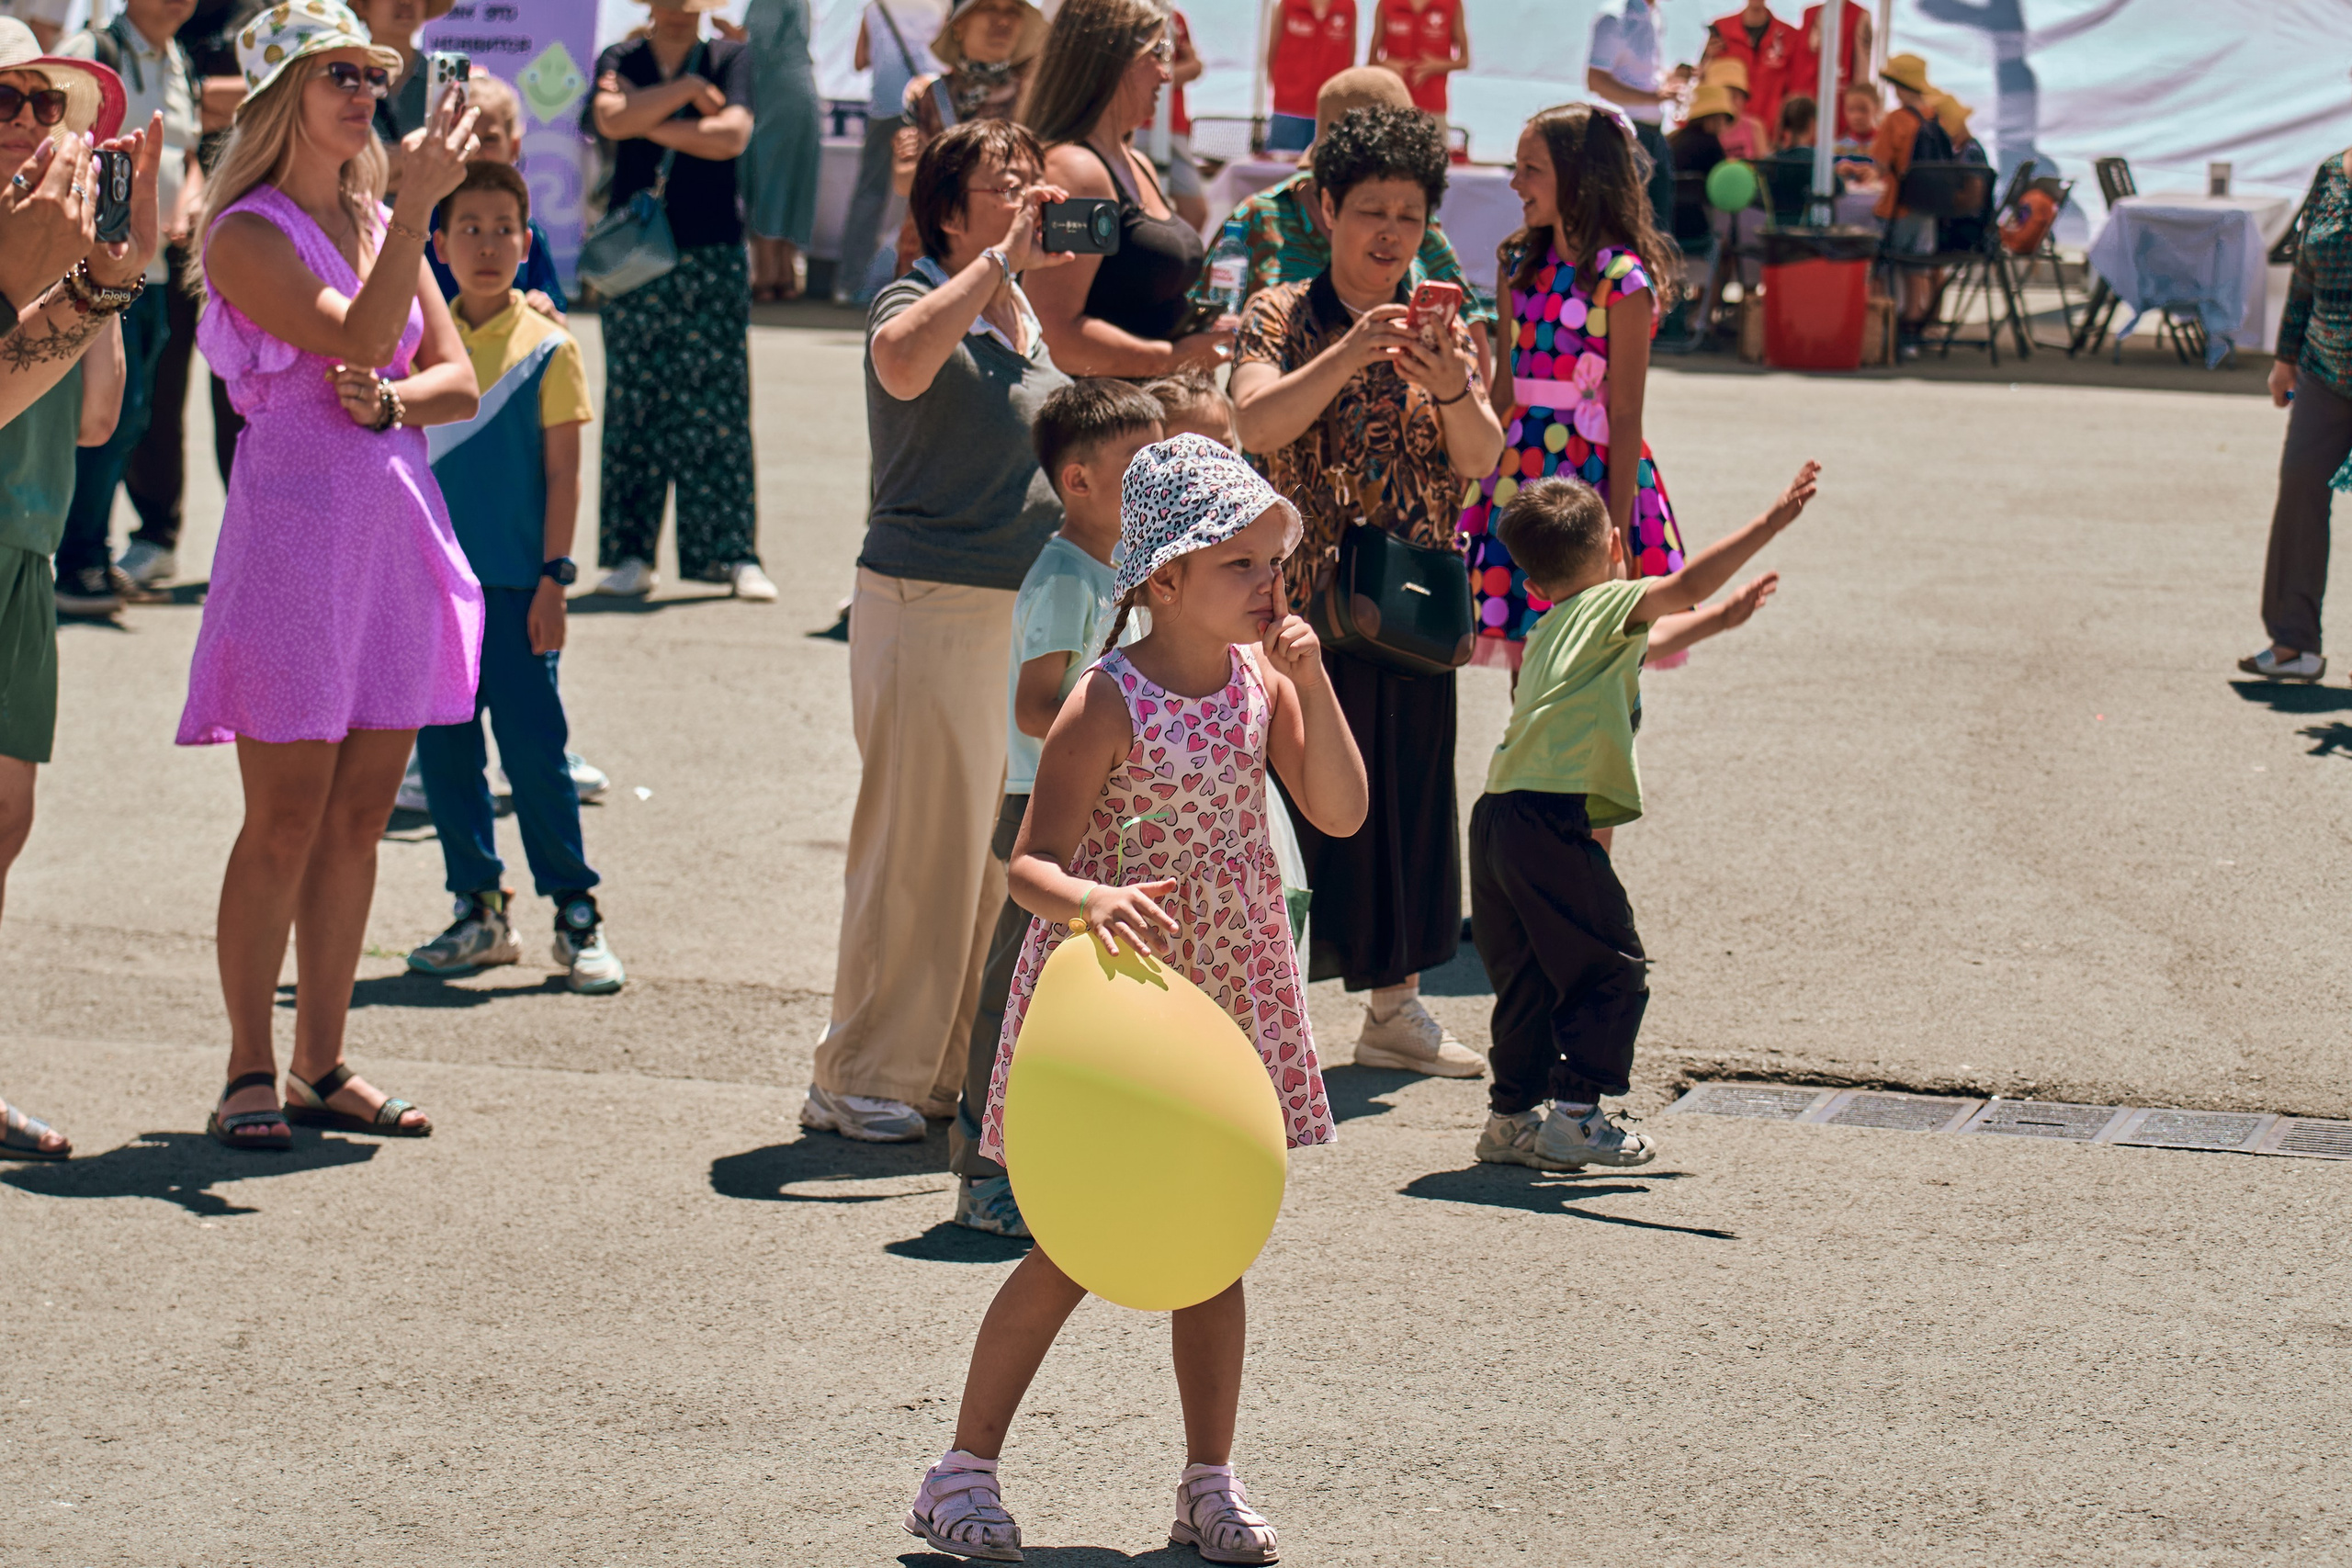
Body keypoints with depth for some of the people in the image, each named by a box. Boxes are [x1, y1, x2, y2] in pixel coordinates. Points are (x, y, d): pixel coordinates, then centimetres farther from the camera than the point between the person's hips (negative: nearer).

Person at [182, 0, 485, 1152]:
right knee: (286, 821, -4)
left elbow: (458, 379, 11)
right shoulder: (247, 235, -7)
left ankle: (322, 1066, 15)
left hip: (396, 525, 7)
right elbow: (358, 337, -20)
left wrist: (389, 400, -10)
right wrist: (421, 202, -24)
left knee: (358, 818, 8)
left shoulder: (380, 224, 14)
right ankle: (250, 1074, 4)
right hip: (294, 526, -7)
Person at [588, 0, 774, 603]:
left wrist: (651, 123, -7)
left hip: (713, 257, -1)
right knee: (633, 404, 0)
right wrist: (688, 88, -11)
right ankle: (630, 555, 5)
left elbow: (733, 136, -11)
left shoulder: (730, 59, 6)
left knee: (719, 403, -4)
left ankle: (736, 555, -2)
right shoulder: (620, 61, 9)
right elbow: (611, 118, -13)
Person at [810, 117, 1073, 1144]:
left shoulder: (1033, 323, 15)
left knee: (1005, 848, 11)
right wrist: (1004, 257, -26)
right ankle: (860, 1080, 2)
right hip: (930, 607, -8)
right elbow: (904, 364, -34)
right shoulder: (916, 305, -8)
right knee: (918, 847, -6)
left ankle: (958, 1072, 21)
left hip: (1029, 611, 8)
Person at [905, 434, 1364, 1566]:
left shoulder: (1263, 682, 0)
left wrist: (1312, 684, -14)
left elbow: (1341, 813, -4)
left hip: (1227, 993, 5)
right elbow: (1030, 863, -23)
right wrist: (1086, 901, -45)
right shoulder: (1108, 705, -18)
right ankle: (965, 1467, 13)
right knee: (1076, 1250, -1)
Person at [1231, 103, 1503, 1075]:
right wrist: (1350, 356, -31)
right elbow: (1256, 423, -20)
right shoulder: (1282, 319, -2)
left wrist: (1452, 390, -25)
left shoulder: (1443, 329, 9)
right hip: (1301, 604, -4)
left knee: (1410, 795, 9)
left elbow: (1481, 460, -4)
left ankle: (1395, 1006, 20)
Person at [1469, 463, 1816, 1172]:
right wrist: (1771, 523, -18)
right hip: (1552, 816, -8)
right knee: (1613, 968, 1)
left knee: (1528, 977, 16)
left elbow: (1638, 647, 43)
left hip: (1496, 820, 8)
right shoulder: (1610, 604, 1)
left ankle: (1511, 1116, 18)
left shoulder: (1550, 629, 26)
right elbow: (1683, 588, -17)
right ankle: (1576, 1114, -2)